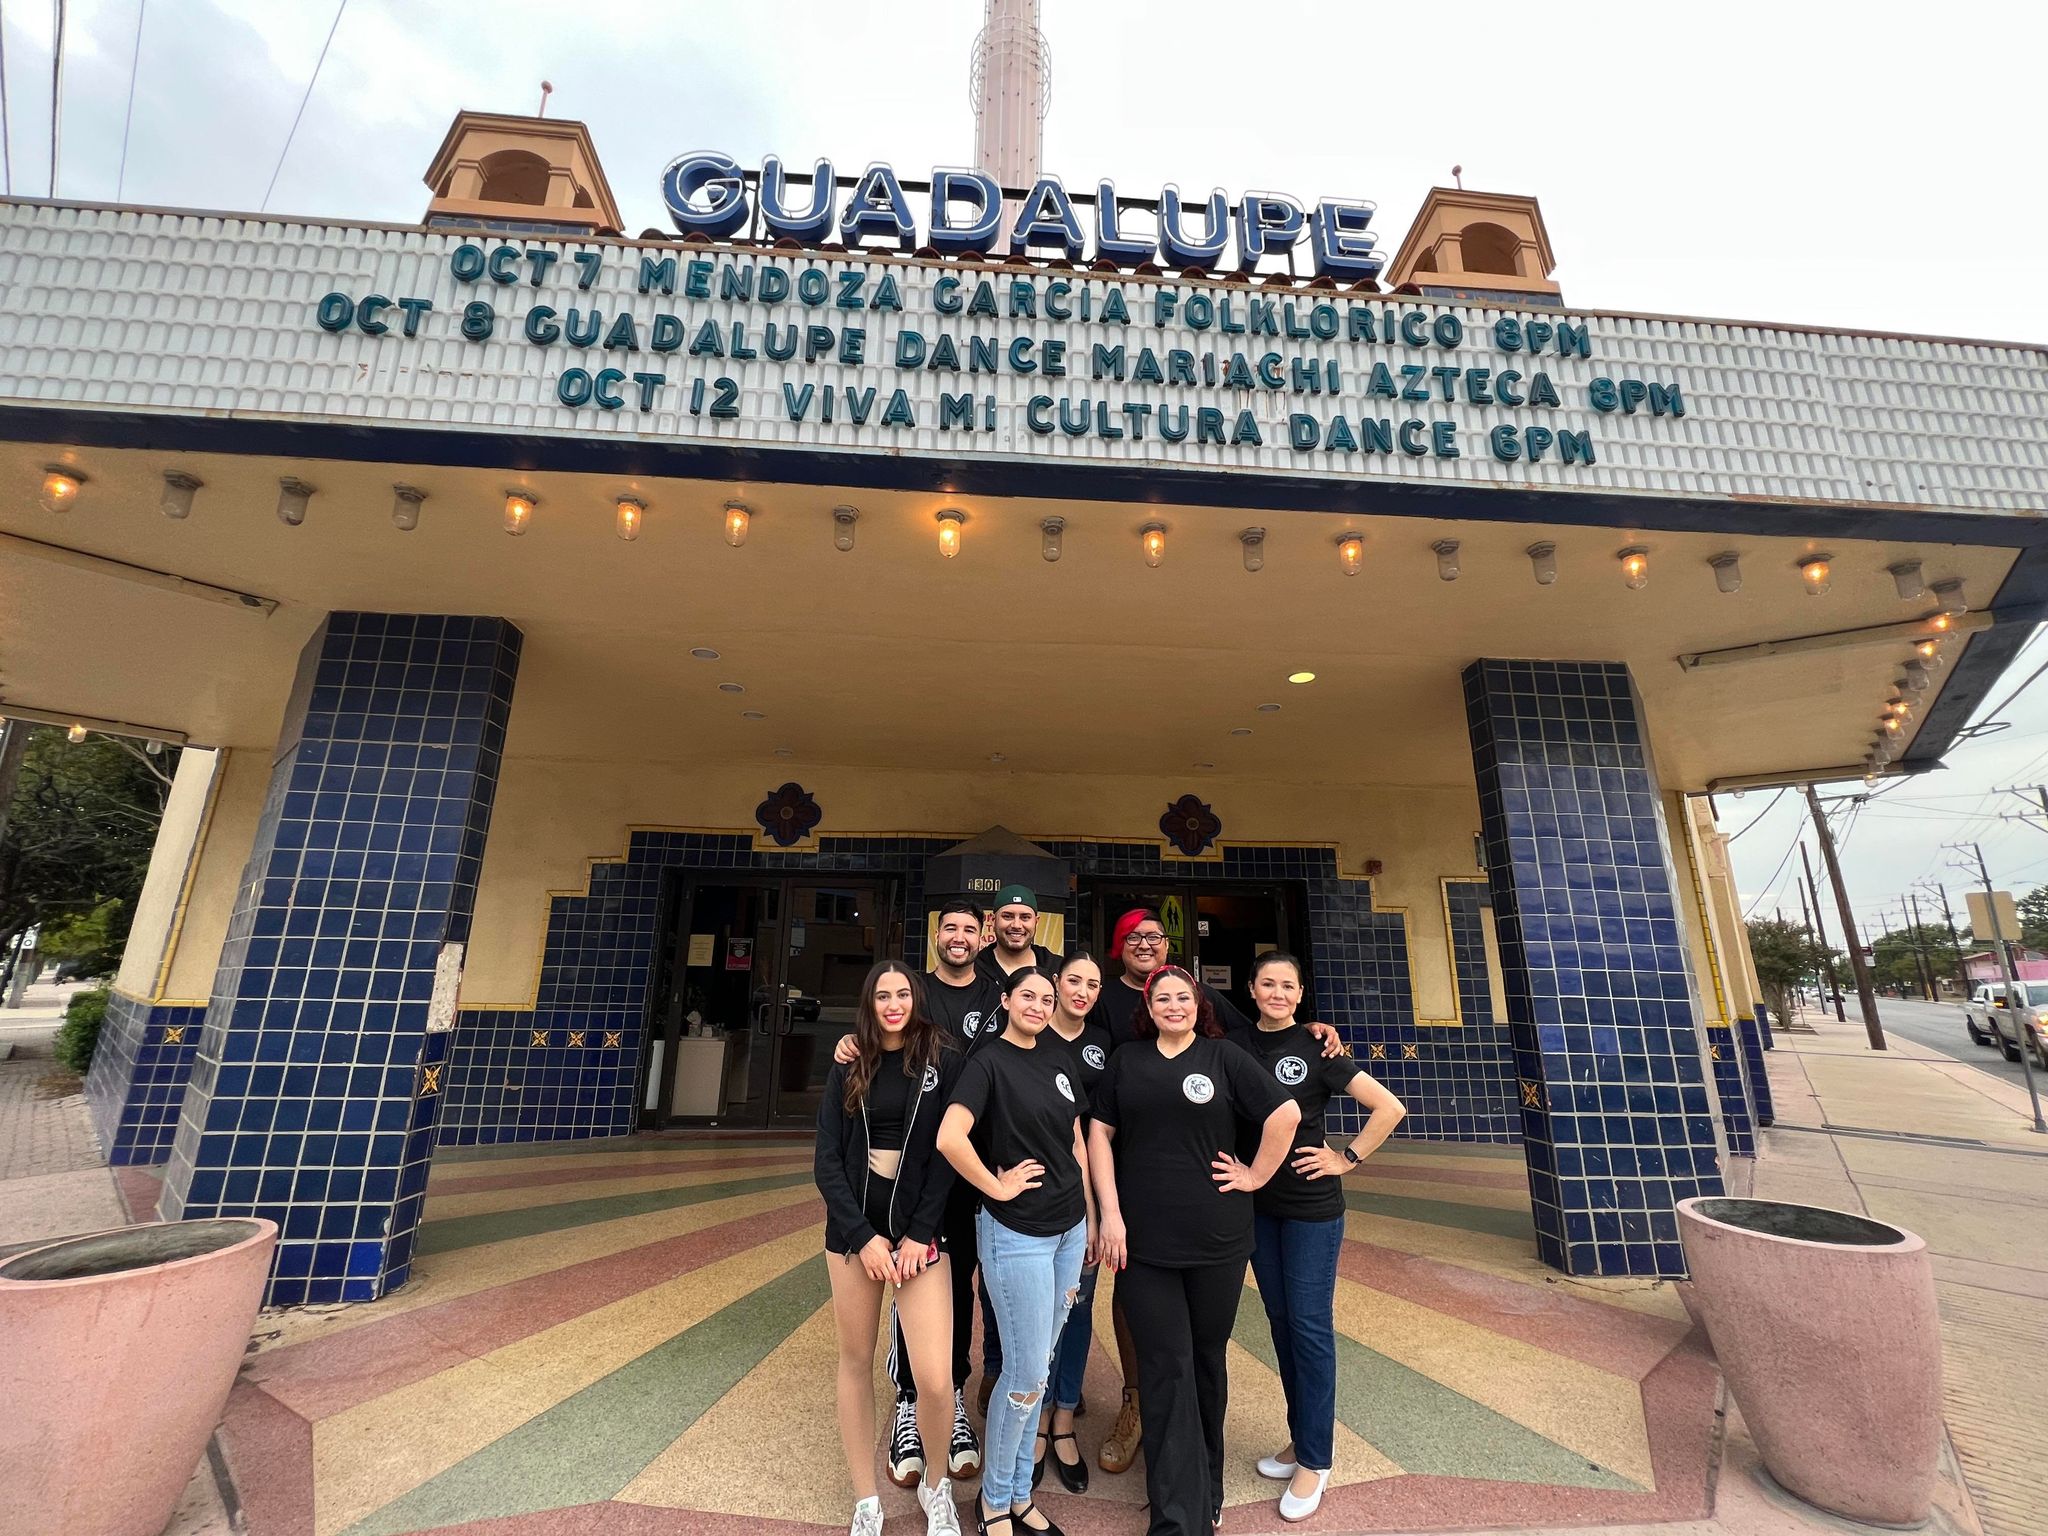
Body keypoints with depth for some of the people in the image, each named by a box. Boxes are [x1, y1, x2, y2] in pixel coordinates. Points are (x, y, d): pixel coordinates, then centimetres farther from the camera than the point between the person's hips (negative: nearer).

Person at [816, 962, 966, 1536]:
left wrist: (919, 1234, -12)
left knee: (934, 1379, -6)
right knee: (856, 1360, 12)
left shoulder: (943, 1061, -6)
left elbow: (950, 1154, -6)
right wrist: (864, 1235, -10)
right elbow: (827, 1160, -1)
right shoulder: (849, 1066, 2)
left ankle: (935, 1485, 24)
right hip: (853, 1227, 3)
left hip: (919, 1230, -2)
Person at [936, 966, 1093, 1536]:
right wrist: (997, 1187, -17)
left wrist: (1090, 1216, 12)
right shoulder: (989, 1061, -13)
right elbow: (949, 1138, -26)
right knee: (1027, 1372, 4)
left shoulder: (1059, 1057, 6)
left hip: (1069, 1229, 6)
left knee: (1038, 1364, 18)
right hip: (1016, 1233, -6)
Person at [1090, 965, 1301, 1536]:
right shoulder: (1126, 1060, 3)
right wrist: (1110, 1213, -3)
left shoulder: (1225, 1057, -1)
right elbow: (1100, 1133, 3)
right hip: (1142, 1238, 0)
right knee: (1165, 1370, 4)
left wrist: (1257, 1176, -3)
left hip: (1217, 1238, 0)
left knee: (1206, 1361, 17)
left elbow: (1286, 1113, -4)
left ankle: (1205, 1486, 39)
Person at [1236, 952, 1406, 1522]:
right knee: (1280, 1322, 16)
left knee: (1309, 1326, 5)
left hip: (1312, 1206, -4)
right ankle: (1301, 1437, 34)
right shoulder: (1236, 1048, -2)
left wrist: (1346, 1159, -11)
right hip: (1257, 1203, 4)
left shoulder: (1315, 1049, -11)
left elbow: (1389, 1108, -13)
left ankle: (1314, 1461, 21)